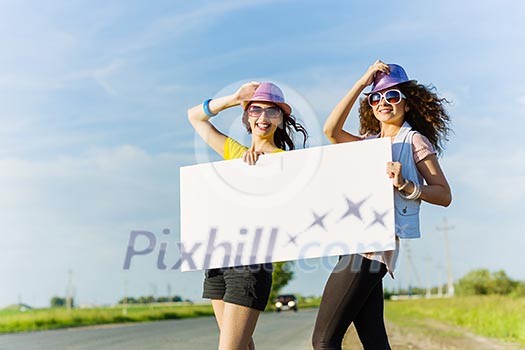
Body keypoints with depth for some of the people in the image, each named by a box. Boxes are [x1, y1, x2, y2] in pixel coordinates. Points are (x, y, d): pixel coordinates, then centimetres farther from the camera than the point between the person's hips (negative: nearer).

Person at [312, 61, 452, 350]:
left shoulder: (414, 140, 3)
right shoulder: (370, 142, 22)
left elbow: (444, 195, -3)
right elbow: (331, 130, 2)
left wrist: (405, 185, -19)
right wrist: (362, 83, 2)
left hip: (372, 246, -7)